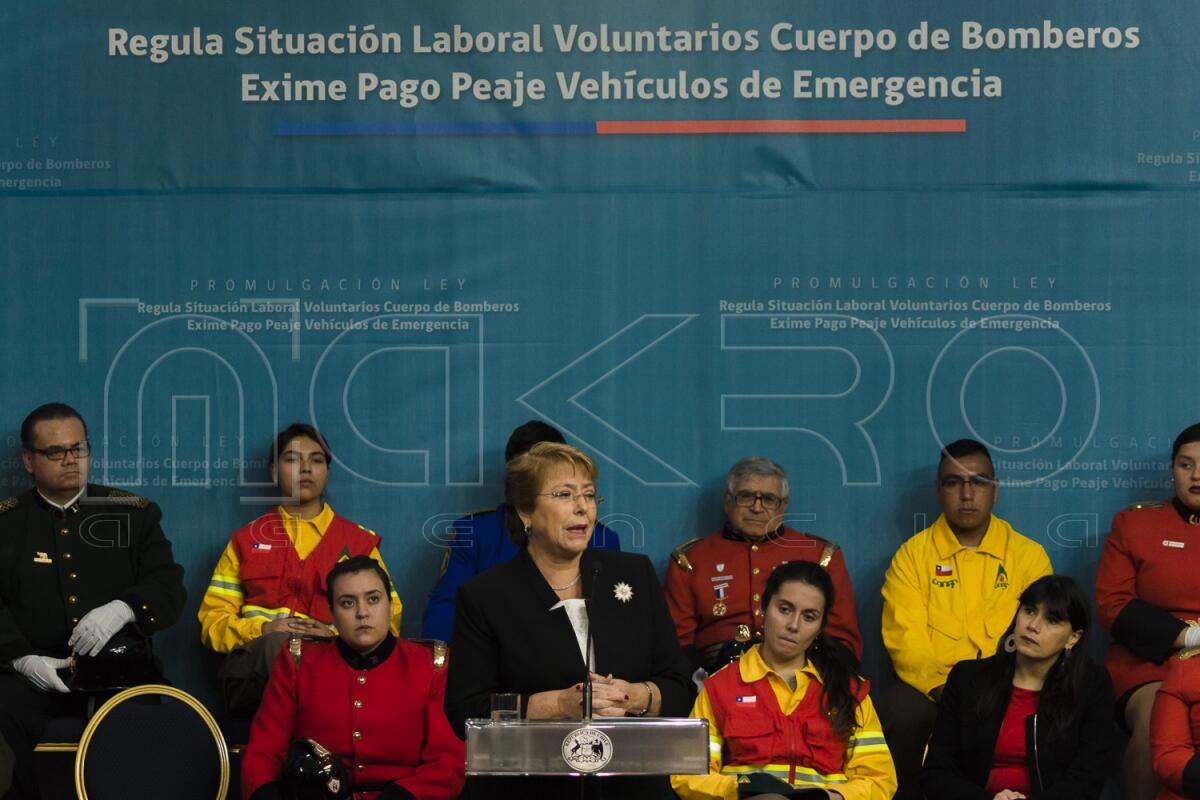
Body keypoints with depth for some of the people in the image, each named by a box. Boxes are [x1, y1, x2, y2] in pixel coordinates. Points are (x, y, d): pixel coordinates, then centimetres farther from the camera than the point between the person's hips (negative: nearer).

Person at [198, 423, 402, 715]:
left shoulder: (359, 540, 19)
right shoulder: (246, 540, 20)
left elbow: (387, 622, 13)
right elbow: (213, 621, 14)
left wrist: (337, 635, -8)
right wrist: (264, 630, -7)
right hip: (255, 665, 1)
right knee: (281, 644, -37)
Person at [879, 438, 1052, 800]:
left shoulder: (1029, 555, 11)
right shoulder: (912, 554, 8)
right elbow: (905, 637, -3)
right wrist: (941, 687, -20)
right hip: (929, 686, 0)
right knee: (904, 712, -32)